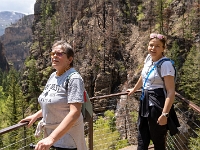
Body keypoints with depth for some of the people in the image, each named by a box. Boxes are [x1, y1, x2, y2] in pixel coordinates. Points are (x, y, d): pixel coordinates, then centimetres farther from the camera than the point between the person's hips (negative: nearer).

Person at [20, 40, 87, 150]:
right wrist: (35, 116, 13)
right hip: (51, 134, 7)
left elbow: (75, 112, -29)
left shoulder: (74, 78, -19)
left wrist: (51, 138, -34)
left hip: (67, 139, -7)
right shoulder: (53, 76, 5)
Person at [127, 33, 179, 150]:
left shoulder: (166, 65, -21)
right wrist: (134, 89, 35)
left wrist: (165, 114, -27)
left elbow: (171, 92, -23)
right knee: (142, 137, 18)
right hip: (145, 100, 8)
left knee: (158, 139, 8)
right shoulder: (148, 58, 3)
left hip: (157, 103, -8)